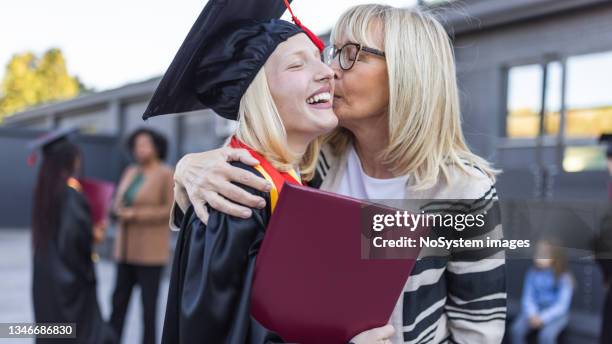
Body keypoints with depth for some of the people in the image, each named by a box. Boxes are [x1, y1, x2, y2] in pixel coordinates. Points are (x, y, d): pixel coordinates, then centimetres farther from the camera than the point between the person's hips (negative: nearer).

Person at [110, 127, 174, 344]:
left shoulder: (166, 174, -9)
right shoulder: (130, 172, 11)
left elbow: (171, 211, -14)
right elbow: (119, 203, 15)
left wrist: (137, 215, -16)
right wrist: (121, 212, -9)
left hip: (151, 250, -6)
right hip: (127, 248, 6)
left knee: (149, 303, 0)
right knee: (119, 300, 8)